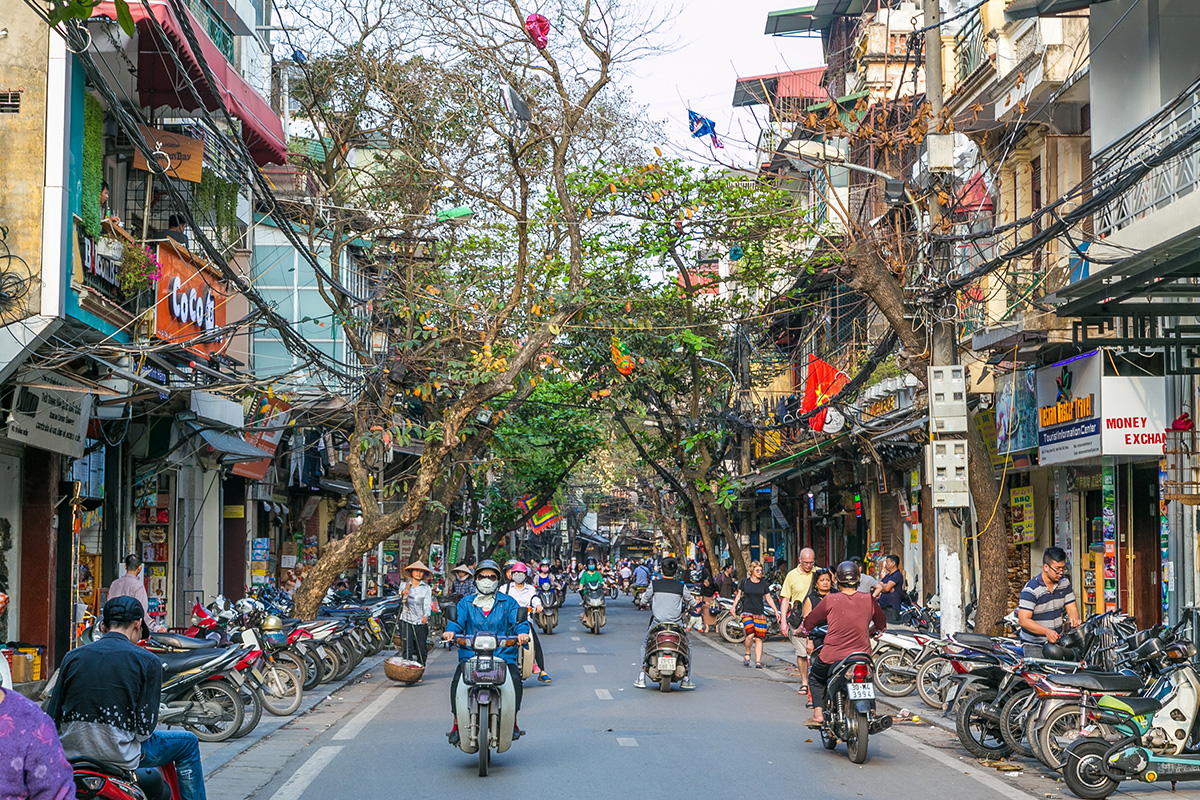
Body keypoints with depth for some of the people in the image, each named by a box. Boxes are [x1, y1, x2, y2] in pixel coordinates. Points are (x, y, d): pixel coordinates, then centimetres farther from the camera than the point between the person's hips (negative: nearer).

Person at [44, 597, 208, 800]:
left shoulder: (72, 657, 5)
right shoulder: (147, 661, -6)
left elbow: (52, 717, 7)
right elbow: (145, 727, -9)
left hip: (71, 751, 5)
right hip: (119, 755, -5)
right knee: (188, 743, 18)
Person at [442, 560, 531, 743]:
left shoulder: (507, 602, 13)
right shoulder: (466, 603, 16)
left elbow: (518, 621, 2)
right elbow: (457, 620, 3)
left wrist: (522, 632, -22)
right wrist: (450, 631, -21)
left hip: (502, 654, 0)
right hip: (470, 654, 1)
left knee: (515, 680, -27)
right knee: (457, 682, -25)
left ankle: (513, 723, -7)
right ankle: (457, 725, -10)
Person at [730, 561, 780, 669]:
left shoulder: (764, 584, 7)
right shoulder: (745, 582, 3)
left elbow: (768, 598, 13)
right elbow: (739, 595, 14)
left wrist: (776, 611, 6)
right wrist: (734, 607, 5)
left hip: (760, 614, 2)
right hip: (747, 612, -2)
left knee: (759, 638, -3)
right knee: (750, 635, -19)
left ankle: (758, 661, 1)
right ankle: (747, 654, 6)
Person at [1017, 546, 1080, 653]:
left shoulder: (1064, 583, 9)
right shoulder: (1031, 589, -13)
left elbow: (1071, 608, 12)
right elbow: (1023, 620, -18)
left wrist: (1074, 619, -13)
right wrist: (1046, 631, -30)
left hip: (1057, 641, 5)